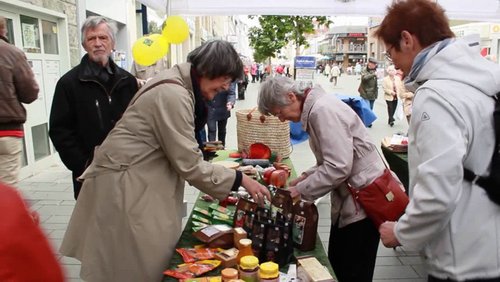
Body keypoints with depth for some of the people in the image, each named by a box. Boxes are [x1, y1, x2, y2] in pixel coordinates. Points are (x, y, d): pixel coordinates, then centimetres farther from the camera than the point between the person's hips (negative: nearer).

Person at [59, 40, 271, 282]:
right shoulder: (173, 94, -23)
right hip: (123, 185, -10)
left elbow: (179, 153, 12)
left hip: (140, 181, 10)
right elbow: (188, 164, -22)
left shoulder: (180, 86, 9)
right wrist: (240, 179, -14)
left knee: (150, 261, 16)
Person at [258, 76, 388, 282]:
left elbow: (338, 167, -26)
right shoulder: (314, 109, 8)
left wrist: (300, 190, -16)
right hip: (347, 197, 9)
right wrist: (306, 177, 4)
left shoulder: (323, 110, -21)